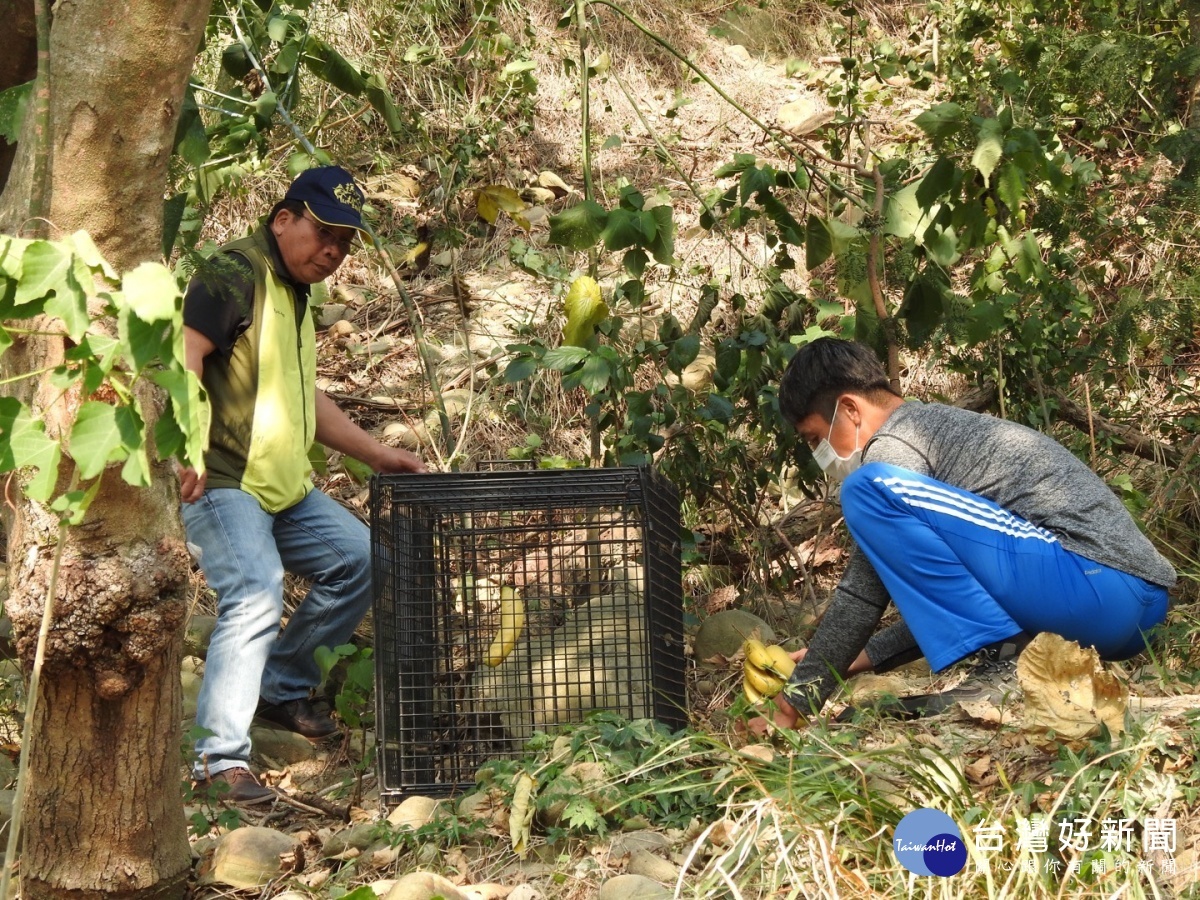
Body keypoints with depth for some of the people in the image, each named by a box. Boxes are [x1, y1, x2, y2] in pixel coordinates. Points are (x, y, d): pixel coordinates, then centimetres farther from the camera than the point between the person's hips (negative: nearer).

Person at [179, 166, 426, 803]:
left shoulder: (296, 292, 20)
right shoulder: (235, 273, -10)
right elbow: (185, 352, -25)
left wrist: (376, 454, 26)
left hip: (285, 488, 10)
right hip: (220, 483, -10)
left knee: (361, 561, 10)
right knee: (256, 597, -23)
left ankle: (282, 686, 22)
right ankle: (220, 757, -15)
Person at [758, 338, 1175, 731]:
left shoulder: (894, 445, -3)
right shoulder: (942, 425, 26)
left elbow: (861, 594, -4)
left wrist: (797, 701, 3)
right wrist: (865, 656, 29)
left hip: (1095, 587, -10)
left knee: (872, 489, -15)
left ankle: (1004, 665, -12)